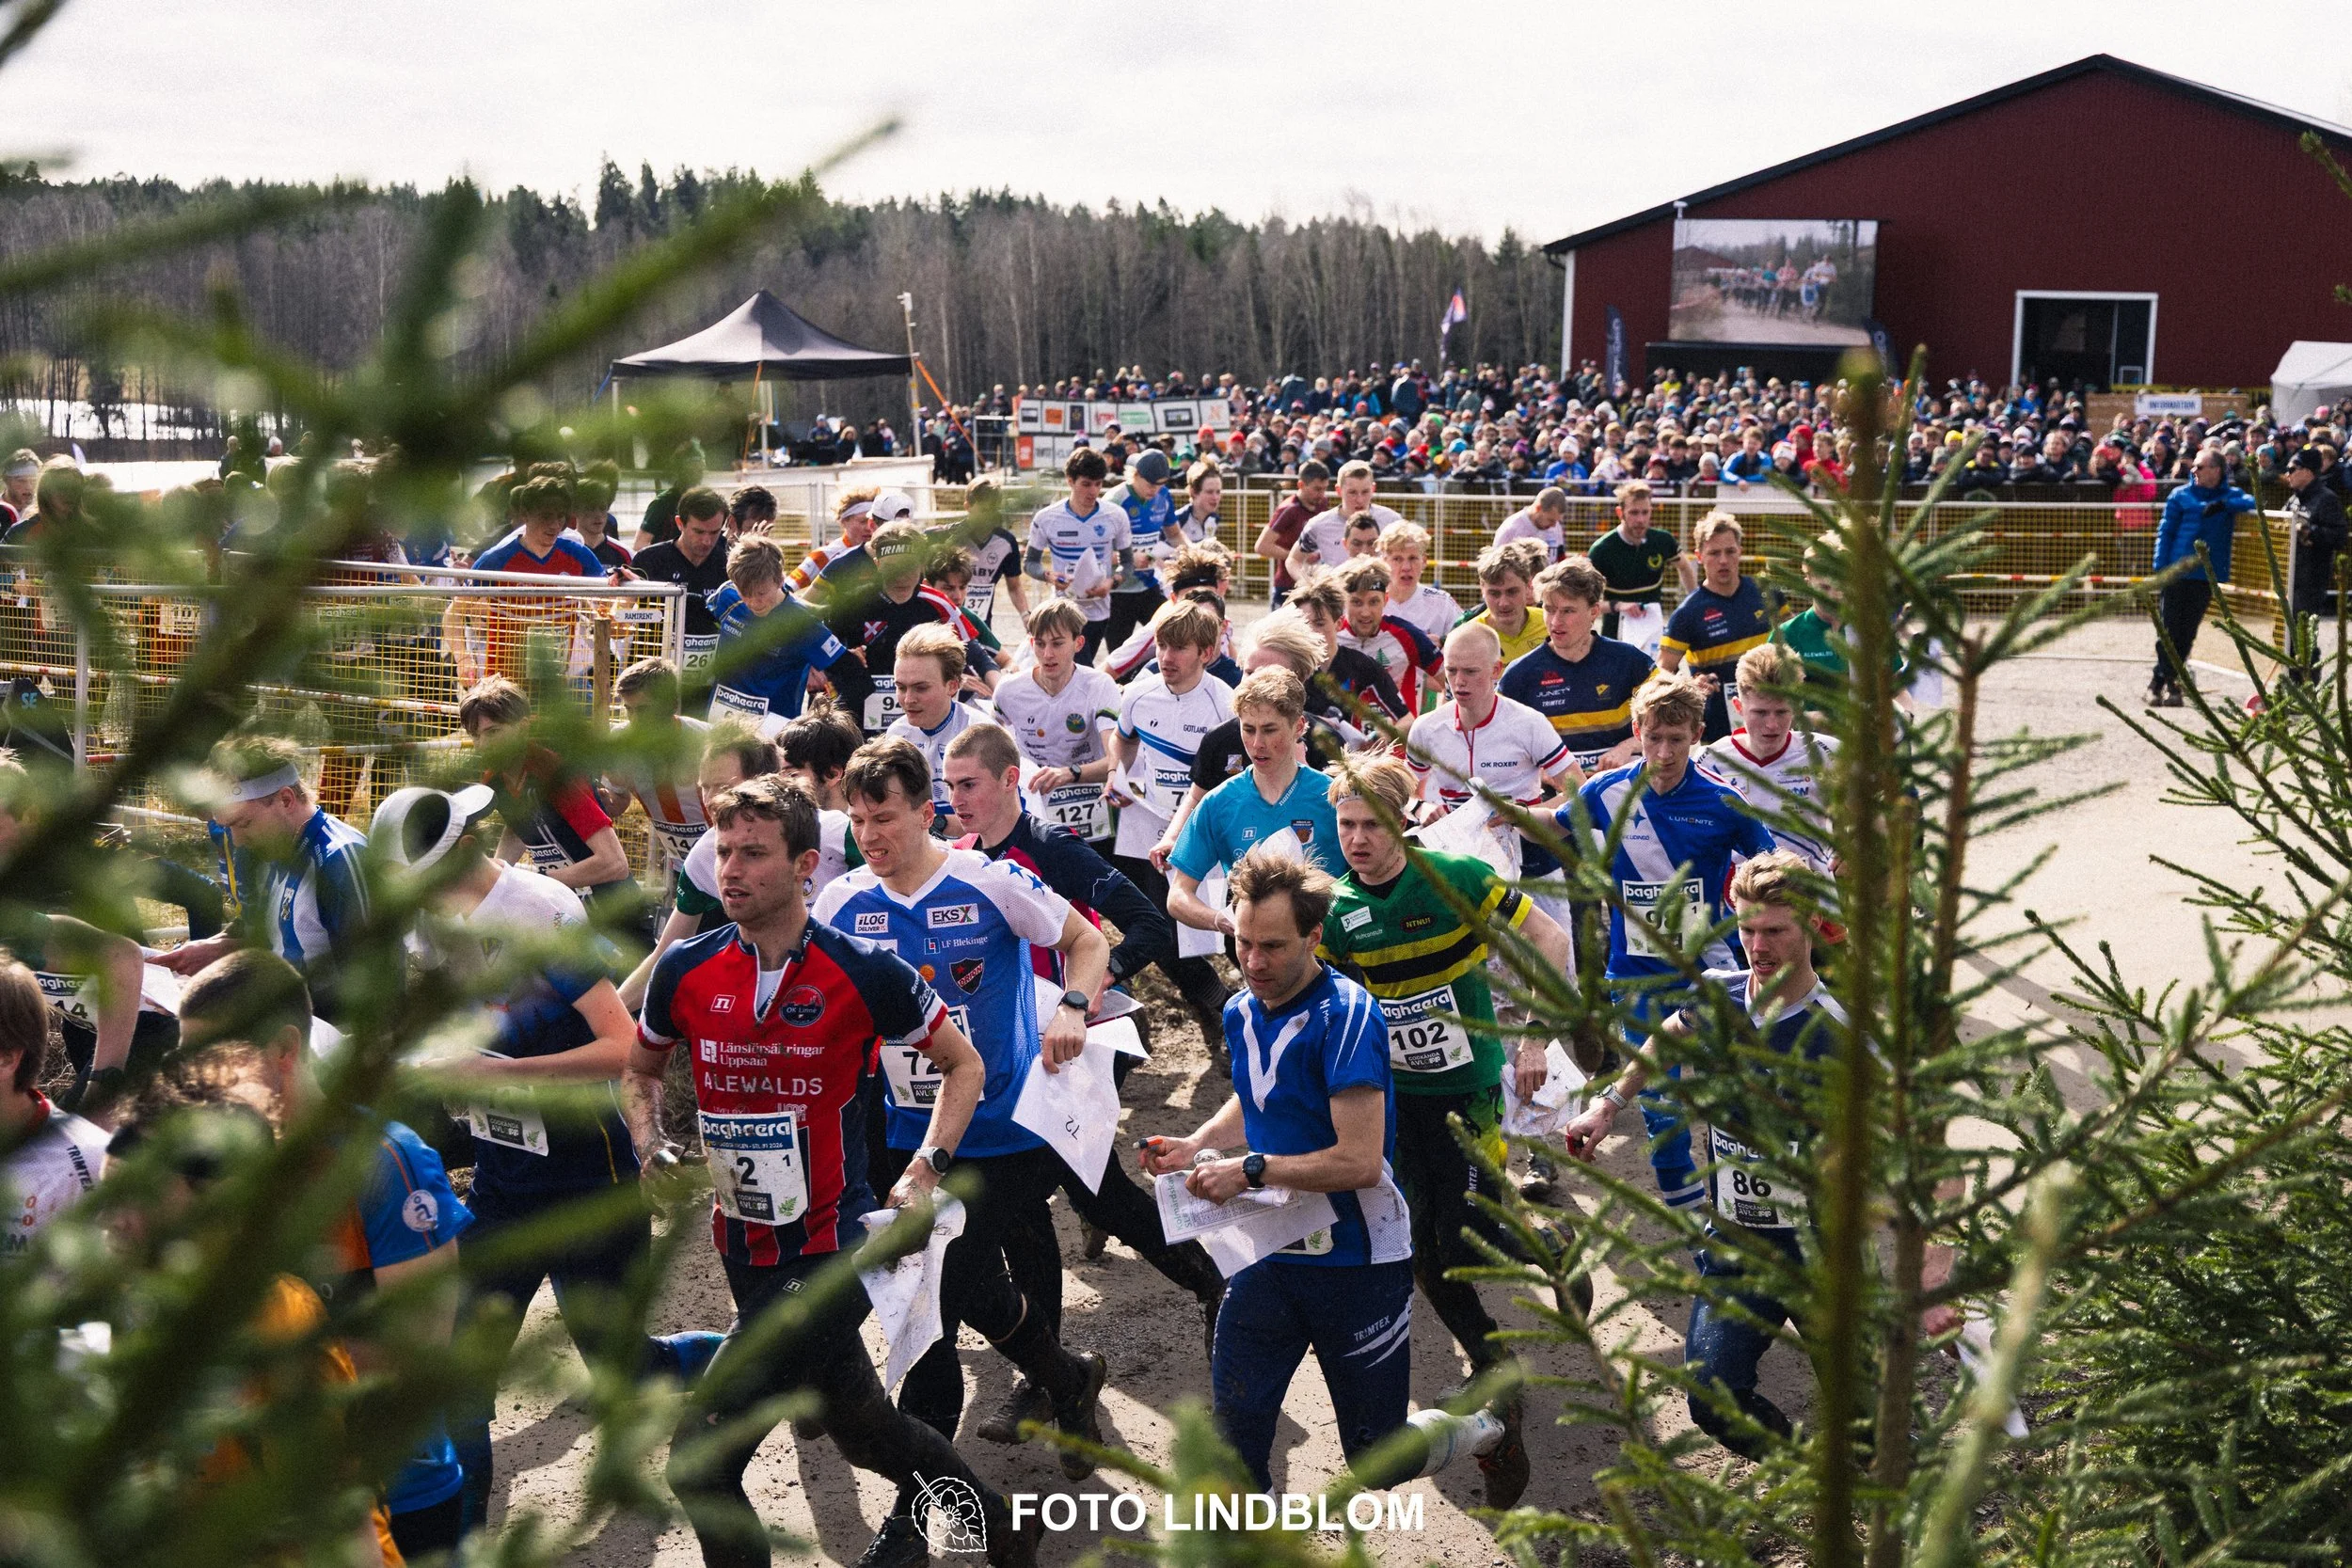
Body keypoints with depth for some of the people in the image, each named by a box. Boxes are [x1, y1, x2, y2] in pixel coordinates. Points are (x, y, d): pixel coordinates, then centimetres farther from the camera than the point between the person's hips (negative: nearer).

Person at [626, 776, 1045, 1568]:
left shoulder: (864, 971, -13)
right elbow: (640, 1070, 16)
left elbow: (963, 1065, -1)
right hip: (743, 1249, 5)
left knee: (699, 1458, -12)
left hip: (830, 1249, -5)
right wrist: (649, 1147, -3)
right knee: (859, 1425, 21)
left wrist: (923, 1176, -11)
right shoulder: (687, 969, -3)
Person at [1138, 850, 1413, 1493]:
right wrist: (1195, 1145, 3)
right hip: (1269, 1248, 6)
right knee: (1235, 1425, 4)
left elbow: (1359, 1161, -26)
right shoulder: (1241, 1012, 2)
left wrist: (1251, 1170, -22)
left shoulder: (1346, 1016, -22)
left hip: (1355, 1258, -6)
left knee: (1378, 1461, 8)